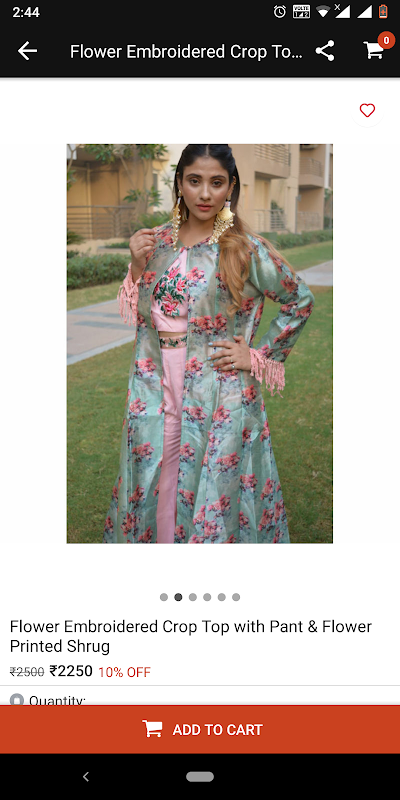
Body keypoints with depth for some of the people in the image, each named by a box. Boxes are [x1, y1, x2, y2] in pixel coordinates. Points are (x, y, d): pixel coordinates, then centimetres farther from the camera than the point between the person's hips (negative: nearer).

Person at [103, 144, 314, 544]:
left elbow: (301, 300, 1)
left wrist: (258, 357, -3)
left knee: (212, 490, 7)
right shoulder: (157, 241, 5)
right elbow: (138, 315, 11)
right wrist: (137, 266, -5)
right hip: (154, 389, 4)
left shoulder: (247, 249, -8)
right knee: (150, 486, 14)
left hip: (217, 397, -4)